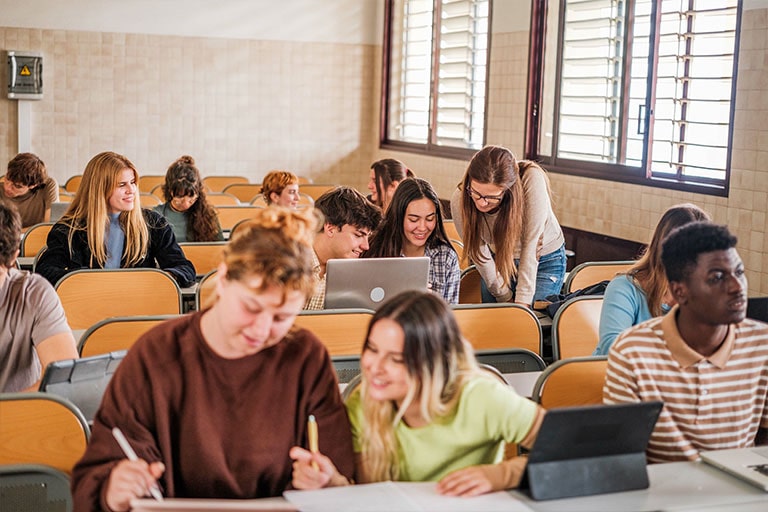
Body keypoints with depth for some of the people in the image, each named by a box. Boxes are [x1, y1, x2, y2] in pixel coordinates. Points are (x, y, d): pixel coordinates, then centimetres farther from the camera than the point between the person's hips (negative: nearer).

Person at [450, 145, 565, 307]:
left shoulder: (532, 180, -35)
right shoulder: (460, 200, -27)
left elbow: (531, 245, -30)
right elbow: (480, 256, -15)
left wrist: (522, 302, -27)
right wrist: (505, 298, -9)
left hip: (543, 259, -2)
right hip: (497, 260, 2)